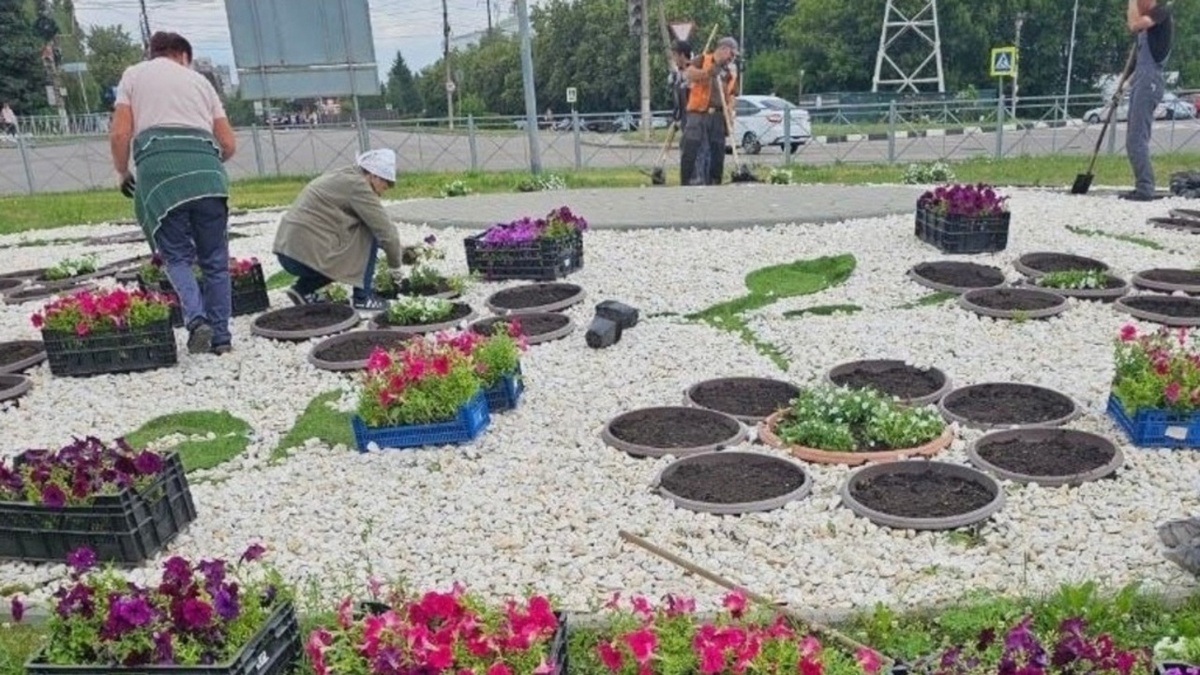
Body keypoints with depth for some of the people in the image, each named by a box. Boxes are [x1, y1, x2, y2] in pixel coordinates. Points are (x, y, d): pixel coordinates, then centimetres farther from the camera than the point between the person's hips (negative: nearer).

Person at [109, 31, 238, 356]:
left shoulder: (134, 74, 20)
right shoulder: (198, 79, 26)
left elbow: (119, 133, 7)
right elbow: (228, 143, 19)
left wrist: (122, 173, 24)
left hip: (157, 163, -1)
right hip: (205, 164, 2)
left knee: (177, 256, 7)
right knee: (215, 258, 9)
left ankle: (196, 319, -14)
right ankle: (221, 336, 8)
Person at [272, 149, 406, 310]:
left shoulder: (344, 177, 19)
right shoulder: (357, 185, -10)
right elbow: (385, 229, -10)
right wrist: (395, 266, 4)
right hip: (308, 254, -10)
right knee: (369, 235, -2)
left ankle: (304, 289, 15)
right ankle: (362, 298, 2)